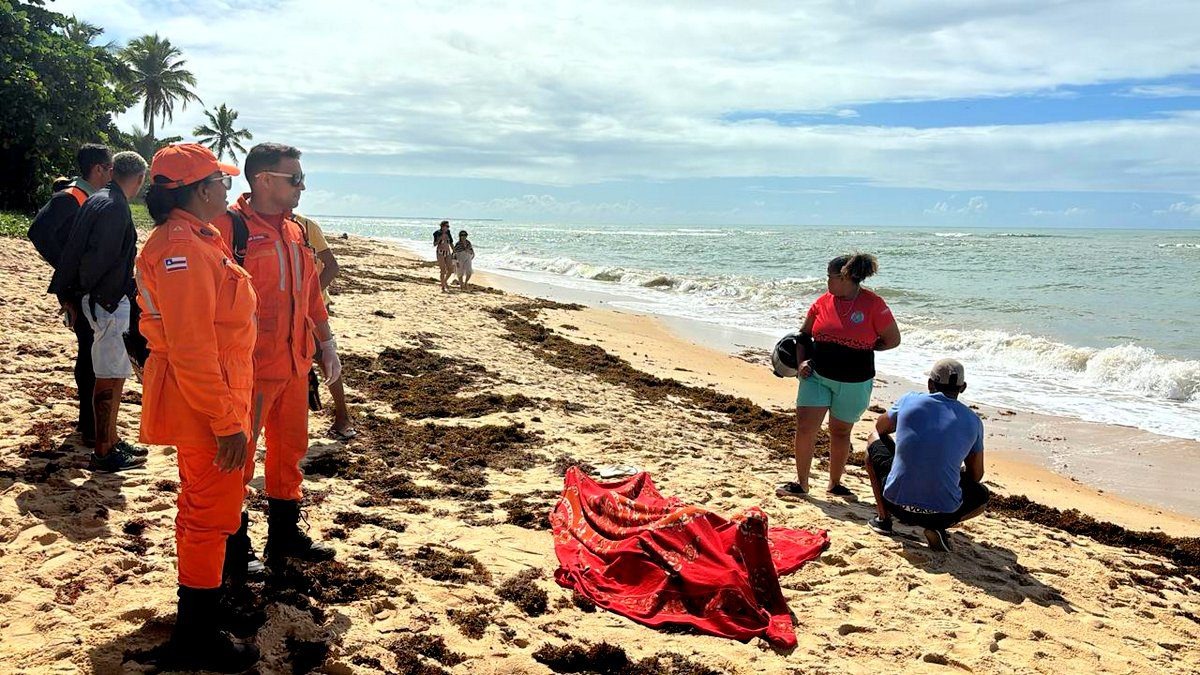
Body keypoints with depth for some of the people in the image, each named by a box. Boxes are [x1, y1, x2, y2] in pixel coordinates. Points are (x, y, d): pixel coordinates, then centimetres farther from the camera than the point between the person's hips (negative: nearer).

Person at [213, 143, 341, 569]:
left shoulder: (294, 231, 12)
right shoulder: (229, 227, -12)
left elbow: (311, 292, 19)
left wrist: (326, 344, 18)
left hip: (294, 365, 8)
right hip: (249, 368, -8)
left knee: (290, 450, 17)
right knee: (237, 458, 4)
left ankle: (285, 535, 32)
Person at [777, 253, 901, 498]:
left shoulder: (873, 304, -11)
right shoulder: (823, 301, 0)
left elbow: (893, 340, -5)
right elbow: (804, 334, 11)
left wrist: (861, 349, -4)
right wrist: (802, 361, -3)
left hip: (854, 382, -2)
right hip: (816, 376, 3)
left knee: (840, 431, 12)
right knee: (804, 427, -4)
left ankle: (835, 483, 30)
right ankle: (801, 483, 12)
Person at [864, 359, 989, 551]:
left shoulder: (910, 400, 0)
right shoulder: (973, 422, 2)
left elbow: (880, 428, 21)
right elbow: (976, 475, 14)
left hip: (896, 501, 0)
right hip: (944, 512, 0)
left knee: (874, 440, 26)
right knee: (983, 496, 34)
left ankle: (883, 517, 21)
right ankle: (938, 527, 4)